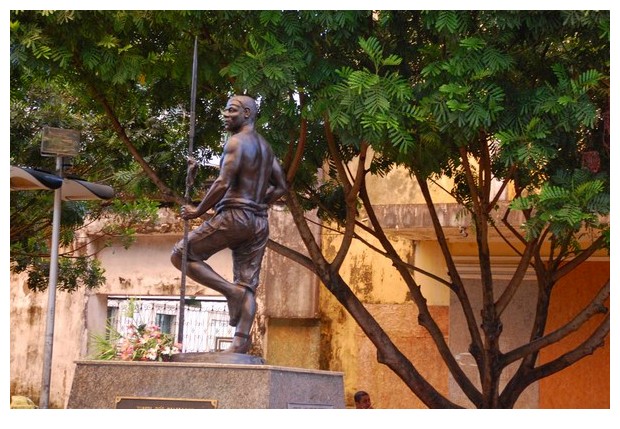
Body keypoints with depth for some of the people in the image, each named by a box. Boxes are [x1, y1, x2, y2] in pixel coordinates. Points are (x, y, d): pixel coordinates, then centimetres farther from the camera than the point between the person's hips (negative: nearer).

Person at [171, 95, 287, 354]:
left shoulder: (237, 142, -8)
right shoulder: (265, 146, 18)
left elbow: (223, 184, -17)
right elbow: (281, 187, 22)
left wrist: (198, 211, -8)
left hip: (234, 216, -8)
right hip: (259, 221, 8)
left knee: (180, 255, 1)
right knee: (248, 285, 3)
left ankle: (231, 291, -10)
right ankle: (241, 341, -7)